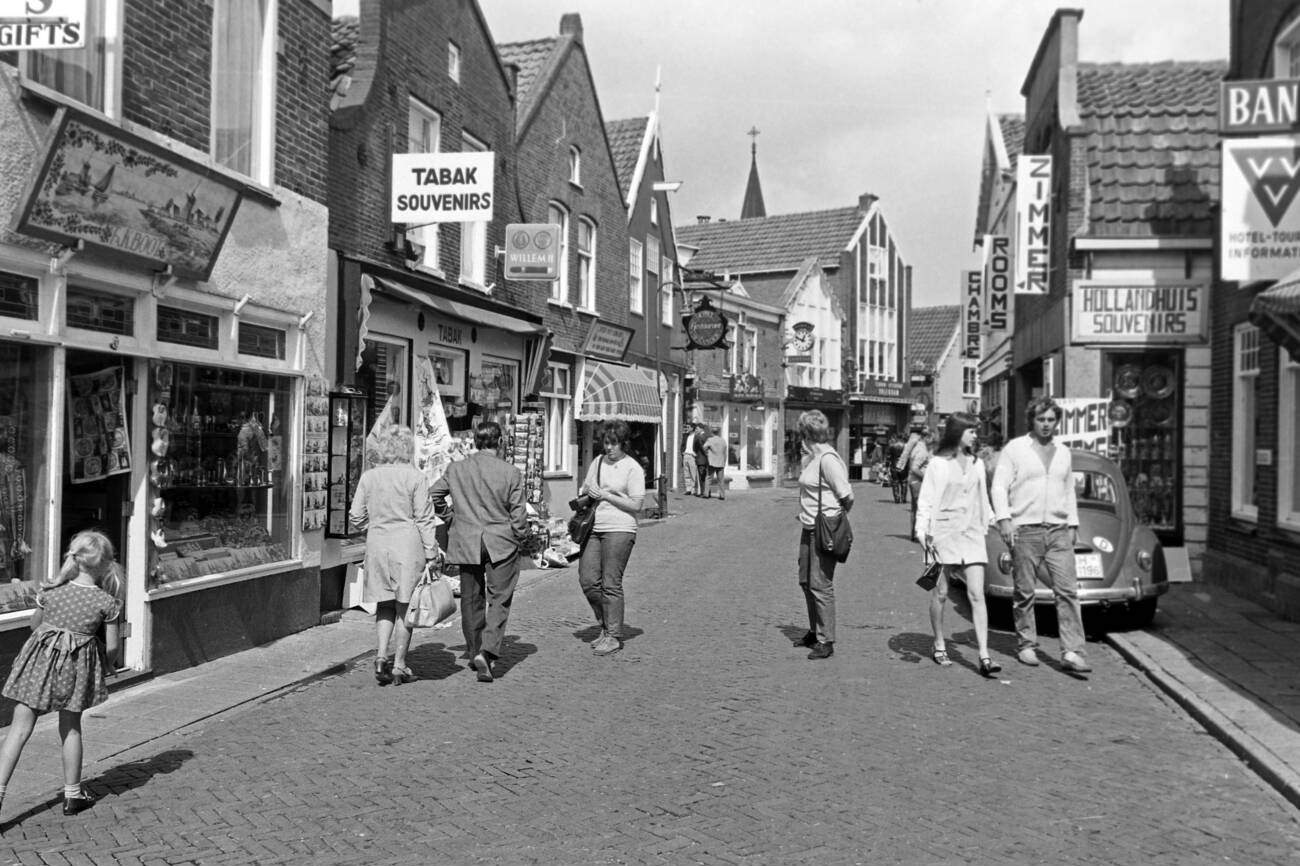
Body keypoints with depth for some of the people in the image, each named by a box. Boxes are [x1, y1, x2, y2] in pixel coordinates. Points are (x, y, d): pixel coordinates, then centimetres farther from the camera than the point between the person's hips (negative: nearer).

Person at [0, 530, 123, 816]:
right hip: (77, 666, 0)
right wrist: (105, 667, 14)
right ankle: (73, 794, 26)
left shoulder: (50, 590, -6)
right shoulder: (106, 601, -12)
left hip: (41, 660, 1)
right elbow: (112, 645, -6)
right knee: (71, 728, 16)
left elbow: (35, 624, 10)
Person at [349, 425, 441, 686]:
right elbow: (424, 518, -7)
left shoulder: (368, 477, 2)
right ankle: (399, 665, 10)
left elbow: (356, 518, 5)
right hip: (408, 545, -3)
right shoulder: (415, 477, -7)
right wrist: (432, 551, -1)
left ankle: (381, 657, 0)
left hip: (377, 544, 3)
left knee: (385, 606, 15)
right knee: (405, 607, 7)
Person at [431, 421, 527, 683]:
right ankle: (487, 651, -14)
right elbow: (518, 512, -6)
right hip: (501, 543, -3)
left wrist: (444, 513, 26)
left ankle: (475, 651, 26)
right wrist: (519, 537, 9)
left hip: (466, 542, 3)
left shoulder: (456, 469, 0)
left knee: (471, 599, 15)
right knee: (499, 599, 2)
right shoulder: (510, 472, -9)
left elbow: (435, 494, 8)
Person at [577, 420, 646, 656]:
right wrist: (585, 495, 3)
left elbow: (635, 505, -9)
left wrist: (605, 495, -12)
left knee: (611, 584, -5)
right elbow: (584, 490, 27)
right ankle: (606, 625, 21)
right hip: (593, 528, 6)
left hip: (619, 530, -6)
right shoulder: (597, 462, 16)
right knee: (588, 581, 2)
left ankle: (614, 636, 5)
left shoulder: (633, 468, -3)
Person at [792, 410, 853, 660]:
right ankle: (815, 632, 31)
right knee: (806, 581, 17)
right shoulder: (813, 458, 10)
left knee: (820, 585, -5)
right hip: (809, 529, 10)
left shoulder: (828, 459, -18)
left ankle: (826, 642, 3)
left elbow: (847, 496, -18)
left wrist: (835, 519, -4)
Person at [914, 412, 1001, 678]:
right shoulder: (938, 464, -2)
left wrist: (989, 522, 15)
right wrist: (923, 532, -13)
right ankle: (939, 646, 22)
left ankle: (984, 656, -9)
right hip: (944, 533, -3)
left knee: (977, 595, -5)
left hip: (972, 535, 4)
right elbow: (925, 500, -4)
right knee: (940, 594, 6)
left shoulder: (977, 464, 13)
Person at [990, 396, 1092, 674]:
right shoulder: (1014, 448, 2)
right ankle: (1026, 646, 15)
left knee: (1068, 590, -6)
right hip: (1024, 529, -3)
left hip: (1059, 530, 4)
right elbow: (999, 486, -3)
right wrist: (1004, 519, -13)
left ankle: (1072, 652, -7)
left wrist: (1073, 524, 17)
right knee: (1024, 593, 2)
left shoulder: (1063, 453, 16)